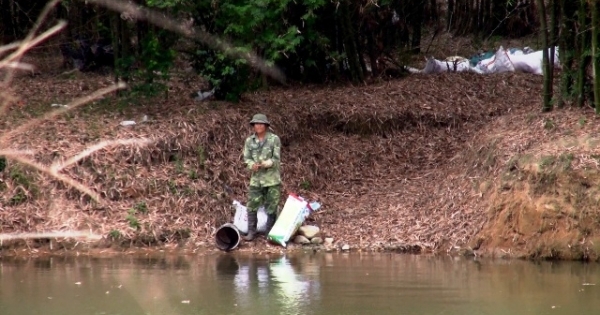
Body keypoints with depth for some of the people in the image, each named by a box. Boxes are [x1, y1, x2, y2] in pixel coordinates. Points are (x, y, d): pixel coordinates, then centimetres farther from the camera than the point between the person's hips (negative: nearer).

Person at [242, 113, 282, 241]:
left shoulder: (274, 139, -7)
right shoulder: (249, 141, 3)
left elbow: (276, 159, -8)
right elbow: (246, 158, 3)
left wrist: (265, 164, -24)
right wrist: (252, 165, -19)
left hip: (272, 177, -3)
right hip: (256, 178, 3)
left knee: (271, 206, 2)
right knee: (252, 205, -1)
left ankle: (270, 233, 11)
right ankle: (251, 232, 7)